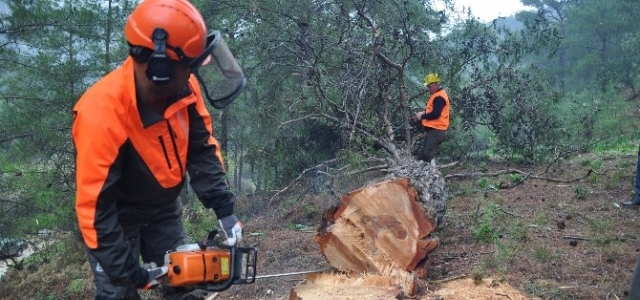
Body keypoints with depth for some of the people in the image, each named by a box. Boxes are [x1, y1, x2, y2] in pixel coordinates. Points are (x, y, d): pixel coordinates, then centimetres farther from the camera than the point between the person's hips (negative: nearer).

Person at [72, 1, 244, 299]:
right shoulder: (102, 114, -37)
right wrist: (127, 271, -24)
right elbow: (94, 207, -30)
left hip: (164, 210, 5)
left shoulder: (182, 88, -20)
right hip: (116, 217, -5)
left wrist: (224, 209, -15)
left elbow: (203, 150, -7)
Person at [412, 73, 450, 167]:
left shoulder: (439, 97, -15)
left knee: (429, 154, -15)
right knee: (422, 154, 11)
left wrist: (422, 116, -12)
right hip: (433, 130, 11)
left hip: (437, 130, -11)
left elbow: (435, 114, -24)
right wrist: (423, 113, 6)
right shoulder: (435, 95, 19)